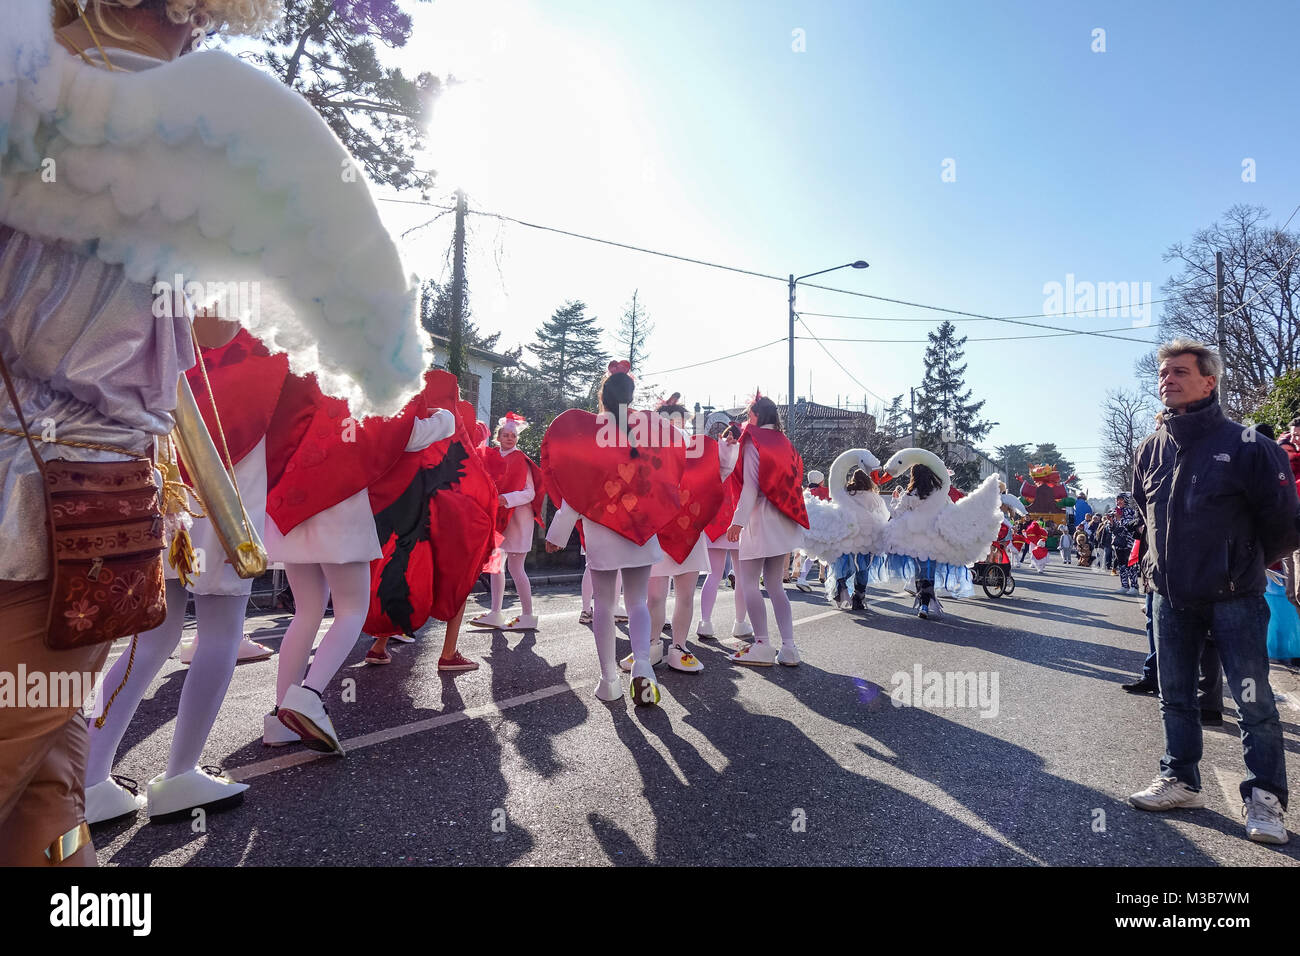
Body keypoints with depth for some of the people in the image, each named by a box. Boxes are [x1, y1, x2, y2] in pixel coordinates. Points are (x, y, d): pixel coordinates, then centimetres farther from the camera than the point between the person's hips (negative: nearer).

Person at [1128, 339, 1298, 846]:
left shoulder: (1244, 445, -12)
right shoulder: (1150, 451, 3)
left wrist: (1245, 564, 7)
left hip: (1234, 599, -4)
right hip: (1171, 598, 5)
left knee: (1254, 701, 3)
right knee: (1174, 696, 13)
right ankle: (1180, 780, 27)